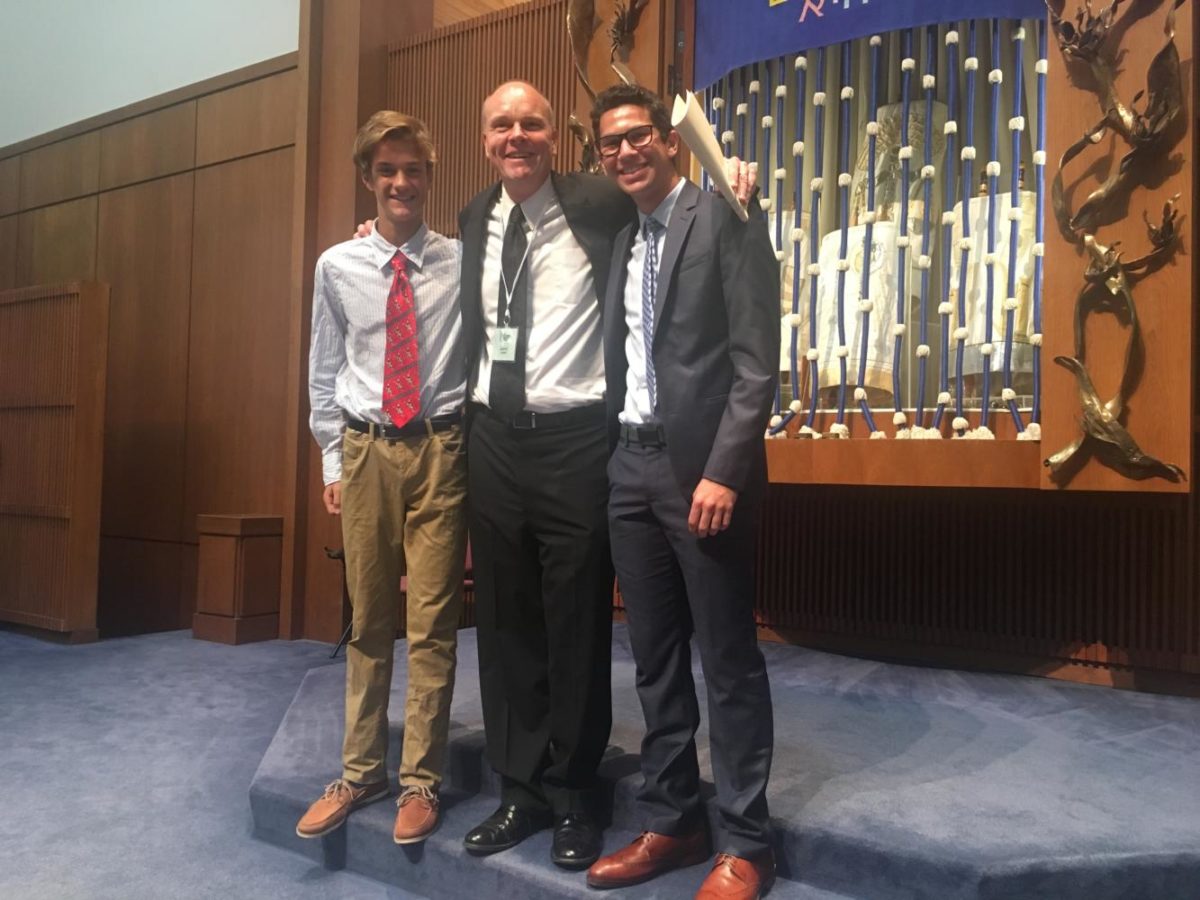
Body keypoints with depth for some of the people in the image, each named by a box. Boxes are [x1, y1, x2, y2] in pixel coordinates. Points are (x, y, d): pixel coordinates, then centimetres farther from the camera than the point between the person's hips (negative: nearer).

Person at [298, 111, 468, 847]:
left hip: (439, 449, -2)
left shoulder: (462, 260, -1)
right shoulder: (338, 266, 4)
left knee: (433, 622, 3)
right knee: (368, 621, 12)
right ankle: (360, 772, 27)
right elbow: (325, 371, 8)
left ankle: (420, 782, 18)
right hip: (367, 451, 2)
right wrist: (333, 461, 7)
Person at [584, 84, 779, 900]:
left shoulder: (726, 220, -4)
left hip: (701, 467, -7)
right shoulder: (621, 240, 17)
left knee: (730, 661, 2)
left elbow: (757, 361, -12)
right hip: (630, 467, 7)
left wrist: (723, 471, -19)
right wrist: (615, 456, 5)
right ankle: (673, 821, 27)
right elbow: (623, 363, 16)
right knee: (656, 660, 13)